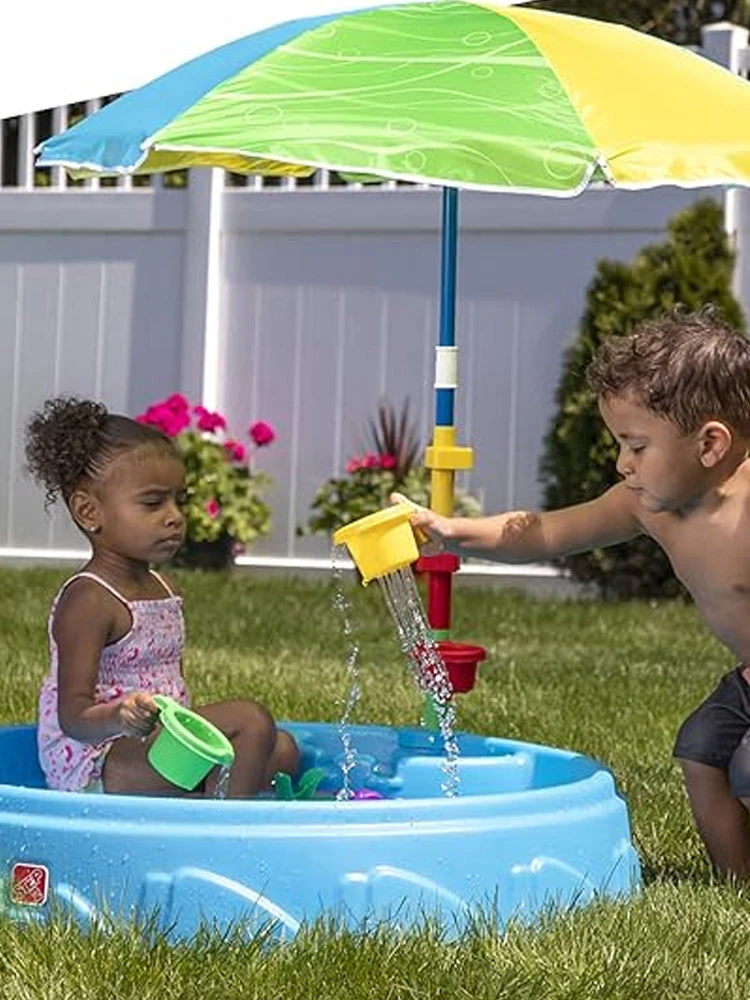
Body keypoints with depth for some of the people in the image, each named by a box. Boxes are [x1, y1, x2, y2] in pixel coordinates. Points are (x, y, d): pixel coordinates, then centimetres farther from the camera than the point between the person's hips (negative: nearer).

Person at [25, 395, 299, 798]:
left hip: (154, 749, 11)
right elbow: (73, 718, -24)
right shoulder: (87, 599, -16)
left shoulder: (158, 588, 15)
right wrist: (119, 717, -44)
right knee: (251, 722, -22)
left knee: (282, 750, 12)